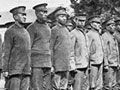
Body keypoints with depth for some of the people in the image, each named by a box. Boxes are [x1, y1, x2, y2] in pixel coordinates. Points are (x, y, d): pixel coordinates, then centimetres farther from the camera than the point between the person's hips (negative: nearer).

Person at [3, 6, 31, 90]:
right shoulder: (10, 31, -2)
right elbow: (6, 52, -5)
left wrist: (29, 67, 15)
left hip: (26, 70, 6)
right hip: (15, 69, -6)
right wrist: (5, 70, -10)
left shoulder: (26, 32, 18)